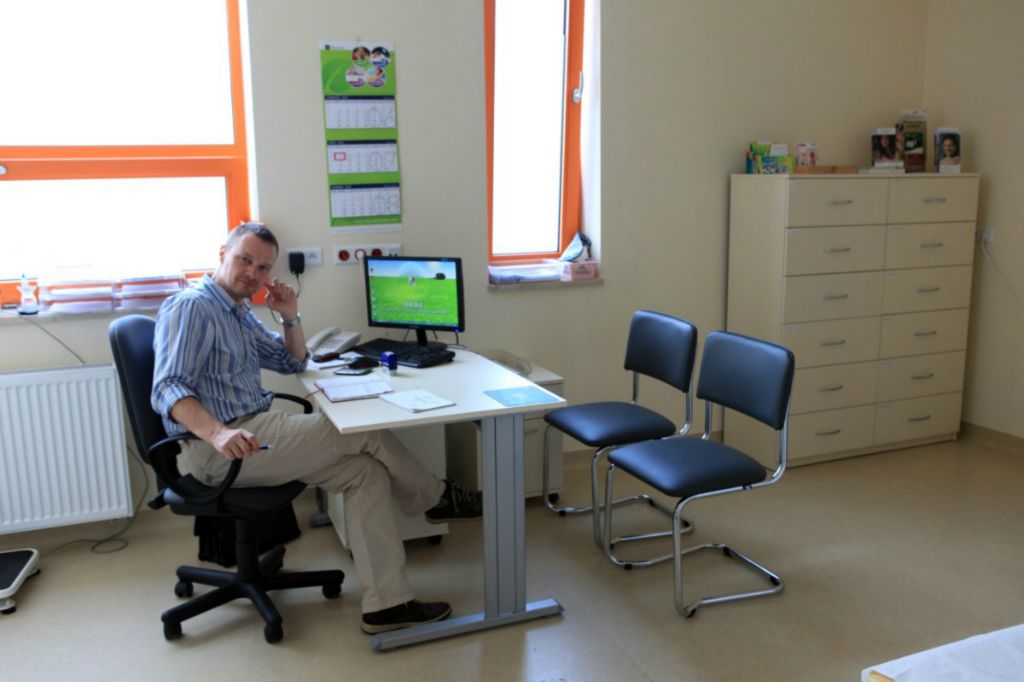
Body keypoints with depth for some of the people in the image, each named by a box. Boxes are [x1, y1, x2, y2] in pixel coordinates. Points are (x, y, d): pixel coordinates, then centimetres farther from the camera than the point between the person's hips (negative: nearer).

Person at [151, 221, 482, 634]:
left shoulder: (240, 315, 19)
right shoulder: (191, 307, -9)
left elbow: (293, 363, 28)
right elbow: (168, 389, -21)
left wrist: (291, 318, 9)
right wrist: (217, 433, -39)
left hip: (252, 432, 10)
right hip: (216, 450, -10)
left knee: (366, 470, -8)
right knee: (364, 432, -15)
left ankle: (386, 604, -9)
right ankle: (437, 499, 10)